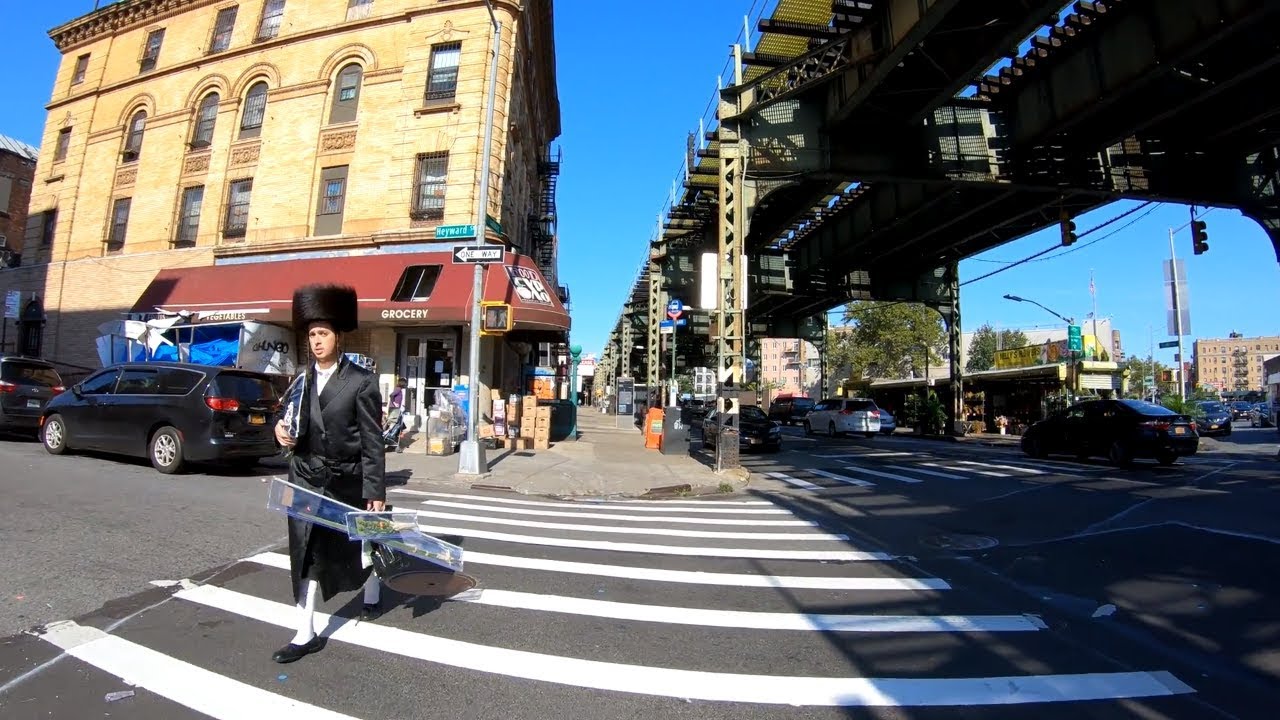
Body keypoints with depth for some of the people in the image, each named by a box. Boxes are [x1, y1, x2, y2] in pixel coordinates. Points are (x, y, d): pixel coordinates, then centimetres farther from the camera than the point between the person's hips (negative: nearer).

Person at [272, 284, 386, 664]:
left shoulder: (361, 381, -11)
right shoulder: (302, 379, 5)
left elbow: (372, 441, -12)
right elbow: (300, 430, 13)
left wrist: (376, 491, -14)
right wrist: (284, 432, -12)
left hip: (346, 480, -4)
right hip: (306, 479, 4)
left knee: (362, 543, 16)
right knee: (305, 554, 3)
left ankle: (371, 597, 44)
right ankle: (306, 634, 16)